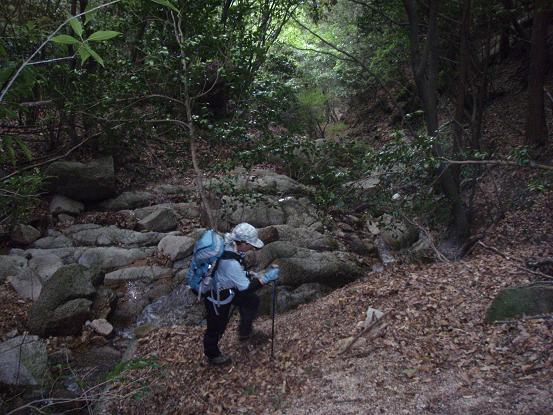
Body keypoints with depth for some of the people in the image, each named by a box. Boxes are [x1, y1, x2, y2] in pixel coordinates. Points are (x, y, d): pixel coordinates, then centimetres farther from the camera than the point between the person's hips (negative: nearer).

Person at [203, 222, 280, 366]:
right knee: (217, 326, 15)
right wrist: (266, 277, -24)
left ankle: (245, 332, 37)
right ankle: (212, 355, 42)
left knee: (252, 301, 15)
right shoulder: (230, 263, -40)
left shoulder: (228, 245, -15)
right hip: (216, 296, -8)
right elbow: (246, 288, -29)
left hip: (227, 286, 8)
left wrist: (250, 275, 4)